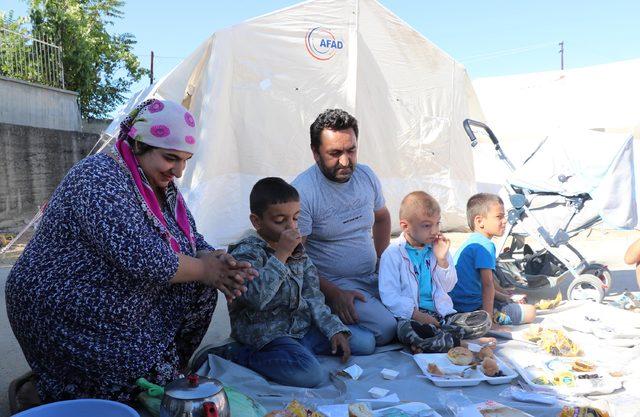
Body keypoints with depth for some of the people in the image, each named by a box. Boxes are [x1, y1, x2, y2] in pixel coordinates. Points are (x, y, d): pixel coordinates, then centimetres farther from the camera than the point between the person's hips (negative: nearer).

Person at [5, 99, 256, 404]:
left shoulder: (163, 185, 3)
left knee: (200, 290, -4)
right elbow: (142, 258, -34)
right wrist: (204, 269, -19)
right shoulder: (101, 178, -24)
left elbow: (193, 242, 6)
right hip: (62, 318, -8)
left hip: (118, 314, 8)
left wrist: (216, 262, -17)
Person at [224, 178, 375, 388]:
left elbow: (313, 298, 11)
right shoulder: (246, 252, -14)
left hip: (302, 326, 8)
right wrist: (281, 254, -27)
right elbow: (257, 297, -31)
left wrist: (335, 330, 0)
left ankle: (296, 350, 3)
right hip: (265, 333, -8)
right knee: (310, 374, -31)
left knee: (365, 342, 5)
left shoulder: (297, 250, 10)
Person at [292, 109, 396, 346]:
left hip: (372, 277, 7)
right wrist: (333, 294, -21)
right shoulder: (301, 192, -19)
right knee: (385, 328, -23)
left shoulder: (366, 176, 3)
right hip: (332, 284, -7)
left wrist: (382, 260, 11)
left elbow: (382, 218, 21)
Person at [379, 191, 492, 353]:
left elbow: (448, 287, 12)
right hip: (411, 316, -6)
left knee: (484, 318, -13)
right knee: (407, 330, -40)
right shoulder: (392, 254, -5)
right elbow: (390, 297, -11)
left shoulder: (438, 248, 13)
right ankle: (453, 339, -24)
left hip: (441, 314, 6)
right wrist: (419, 316, -20)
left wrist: (442, 259, -3)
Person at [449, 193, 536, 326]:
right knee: (530, 312, -3)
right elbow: (487, 284, -24)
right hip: (473, 308, -10)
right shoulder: (485, 245, -17)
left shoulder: (471, 242, 15)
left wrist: (504, 297, 20)